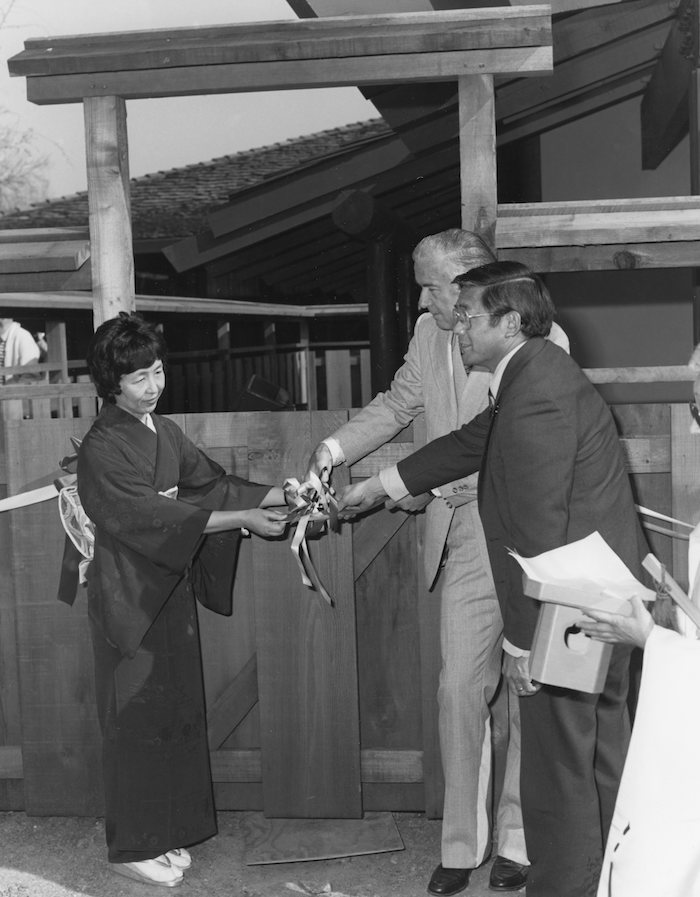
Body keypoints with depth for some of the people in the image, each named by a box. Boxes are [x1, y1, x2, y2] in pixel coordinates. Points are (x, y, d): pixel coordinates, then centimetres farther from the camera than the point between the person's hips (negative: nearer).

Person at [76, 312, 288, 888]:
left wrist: (281, 495, -9)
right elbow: (150, 515, -24)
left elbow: (209, 483, 6)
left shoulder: (164, 432, 8)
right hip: (128, 594, -7)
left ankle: (166, 833, 24)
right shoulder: (102, 447, -16)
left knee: (178, 707, 12)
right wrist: (243, 519, -28)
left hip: (171, 587, 7)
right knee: (137, 716, 0)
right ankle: (133, 845, 14)